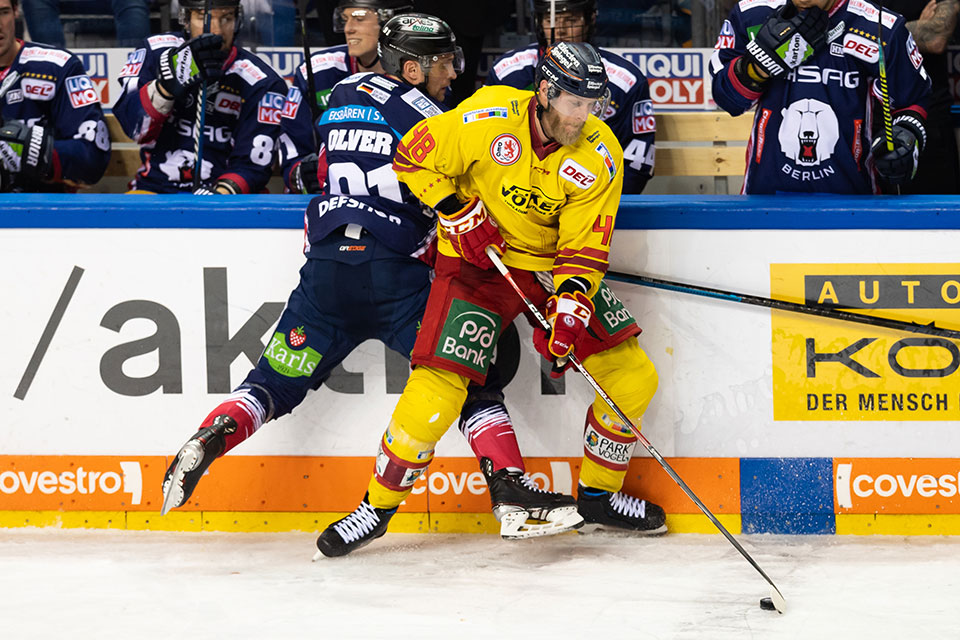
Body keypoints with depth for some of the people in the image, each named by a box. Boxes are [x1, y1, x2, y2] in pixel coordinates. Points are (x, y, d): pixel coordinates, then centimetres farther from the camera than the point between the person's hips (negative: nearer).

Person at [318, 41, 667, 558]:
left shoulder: (600, 156, -14)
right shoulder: (489, 118, -21)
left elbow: (584, 247, -12)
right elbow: (413, 156, -8)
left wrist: (571, 306, -28)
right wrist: (460, 215, -17)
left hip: (553, 264, 4)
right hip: (477, 261, -4)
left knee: (632, 375, -3)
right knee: (436, 390, -16)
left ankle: (598, 496, 17)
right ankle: (378, 505, 4)